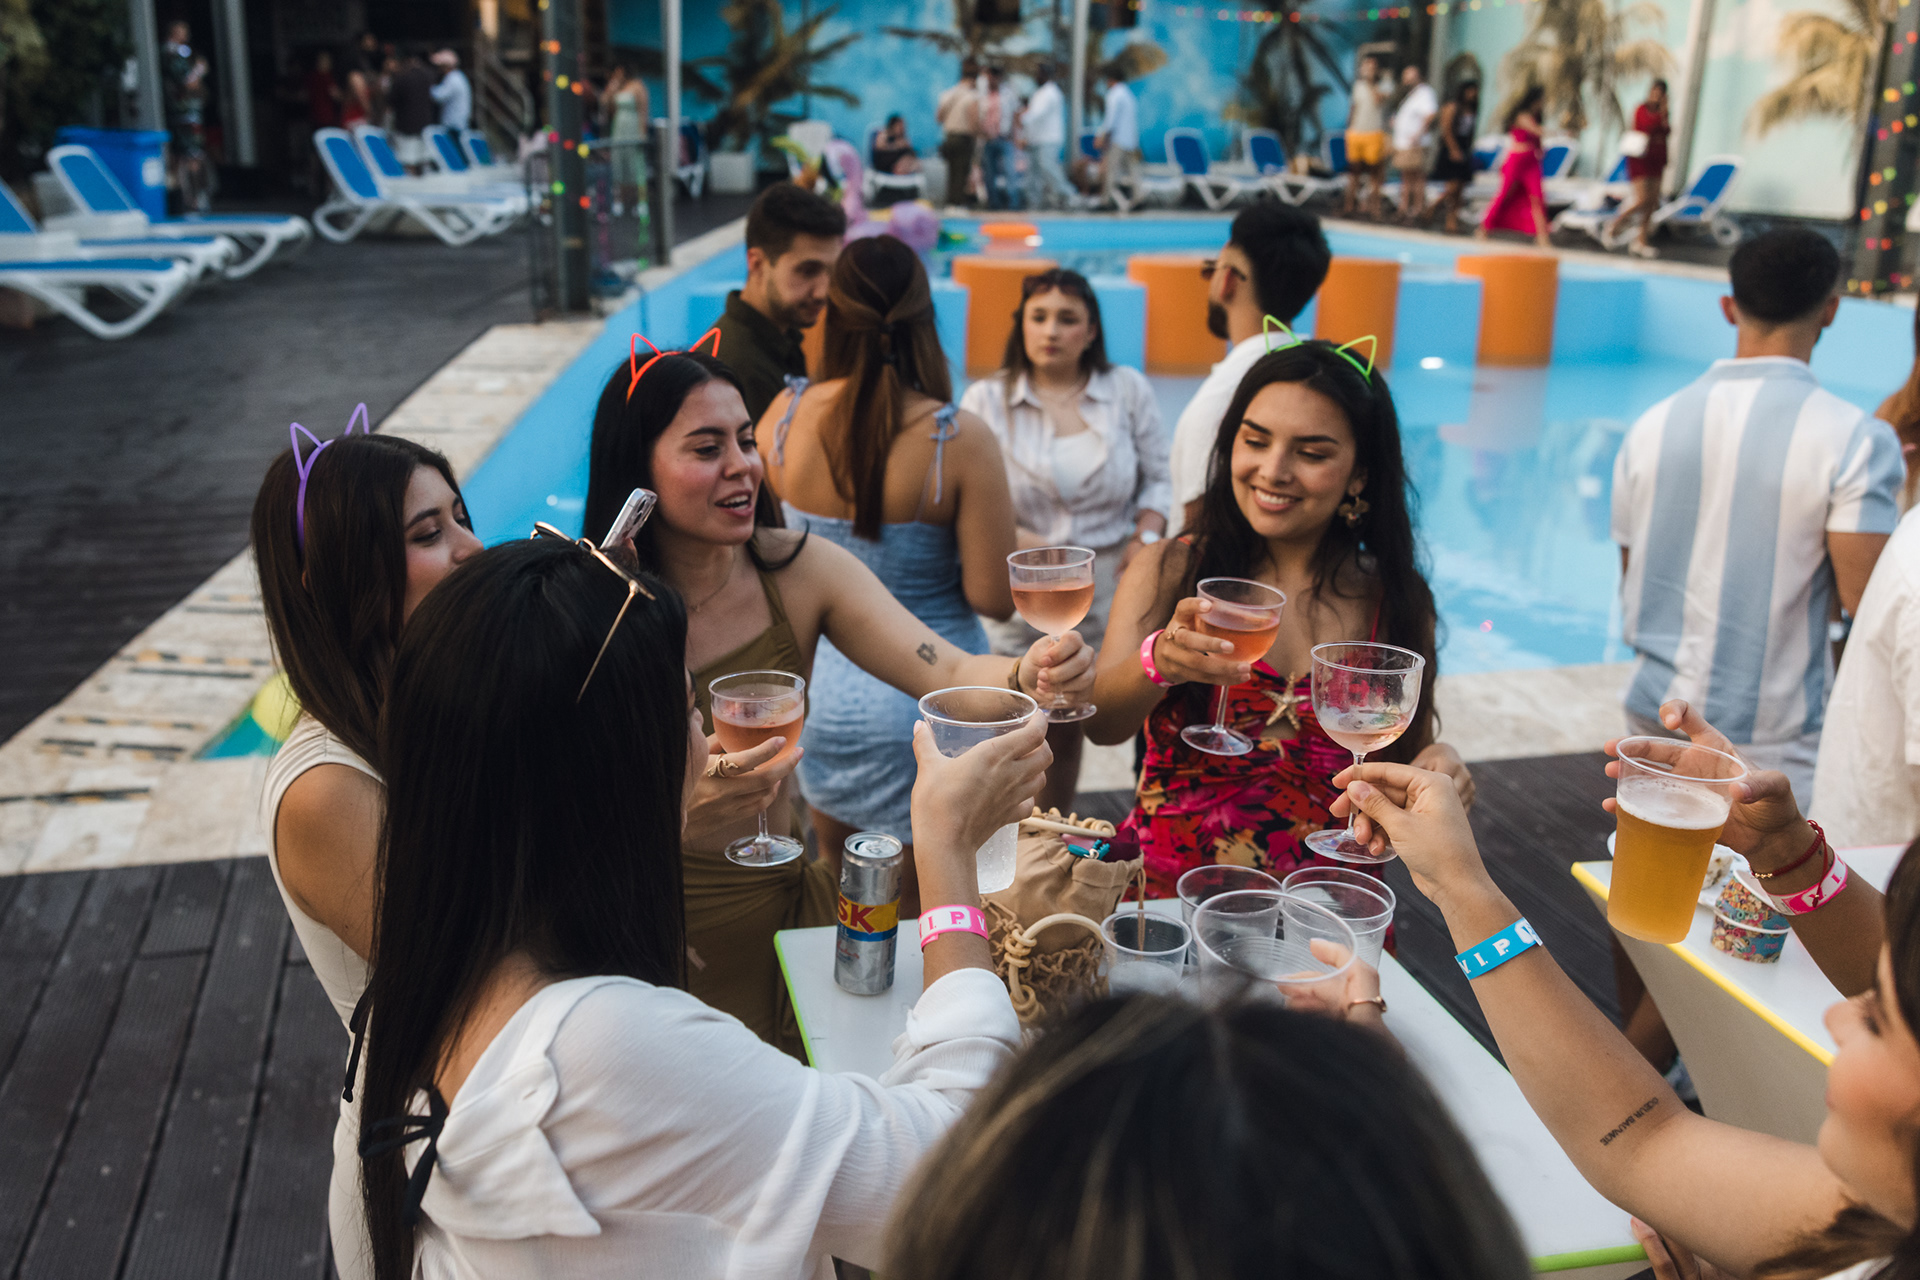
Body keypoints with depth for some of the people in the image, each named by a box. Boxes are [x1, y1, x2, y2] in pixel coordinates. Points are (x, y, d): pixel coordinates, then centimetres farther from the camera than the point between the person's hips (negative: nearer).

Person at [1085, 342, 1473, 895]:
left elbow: (1407, 756, 17)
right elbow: (1100, 724, -8)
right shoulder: (1166, 572, 5)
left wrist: (1437, 766, -5)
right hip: (1167, 886, -4)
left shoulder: (1397, 601, 8)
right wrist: (1158, 662, -27)